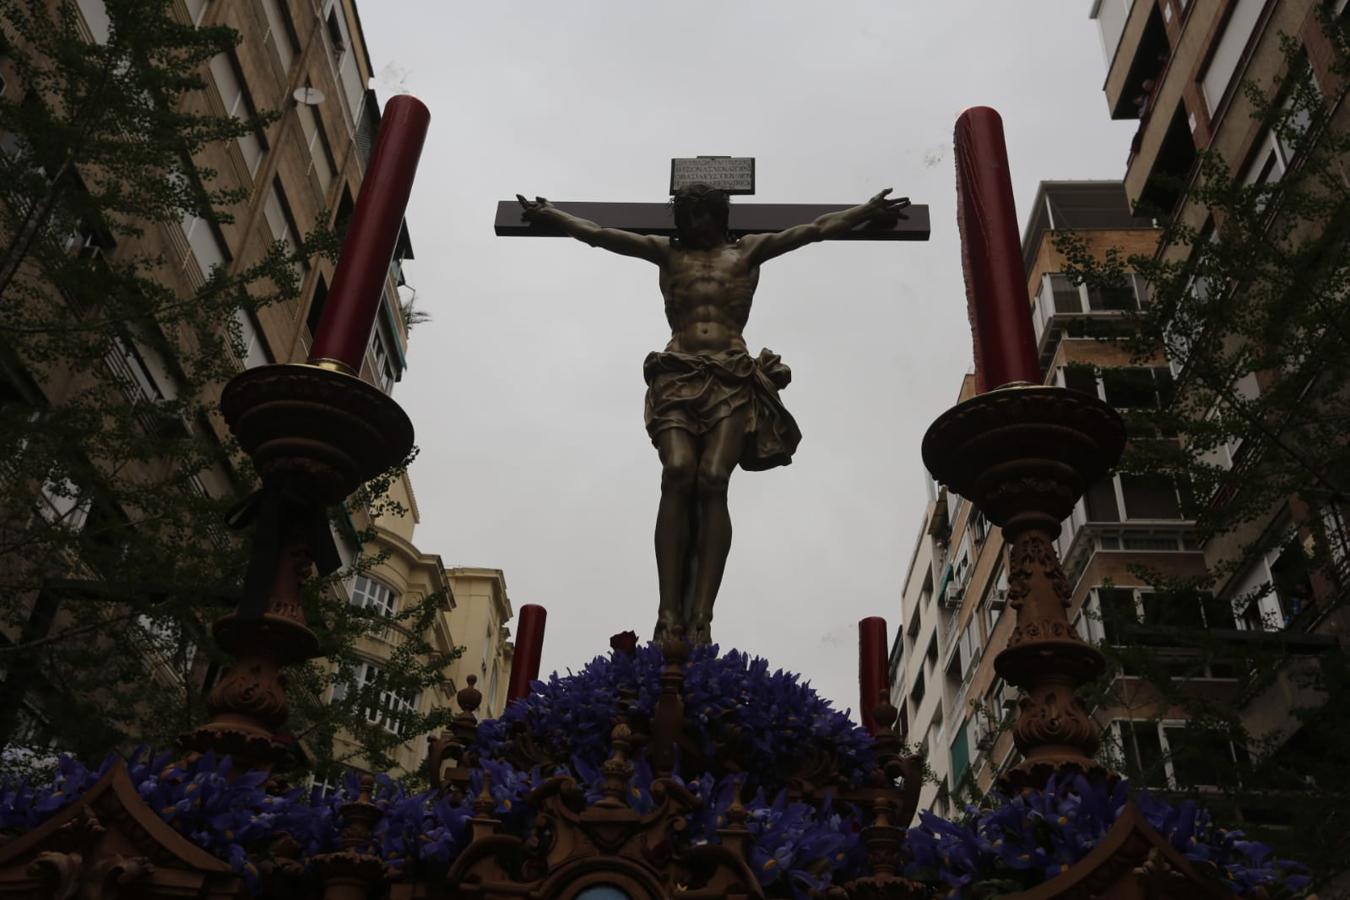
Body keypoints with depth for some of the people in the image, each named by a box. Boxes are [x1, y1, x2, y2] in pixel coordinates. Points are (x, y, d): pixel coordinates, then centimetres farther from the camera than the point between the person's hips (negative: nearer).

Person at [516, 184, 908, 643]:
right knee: (678, 472, -25)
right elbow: (596, 233, 29)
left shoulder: (748, 251, 24)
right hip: (678, 376, 1)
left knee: (713, 479, -23)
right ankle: (669, 614, -32)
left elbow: (817, 228, 24)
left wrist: (869, 210, 24)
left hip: (732, 377, 0)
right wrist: (548, 213, 30)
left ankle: (701, 618, -32)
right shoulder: (666, 253, 26)